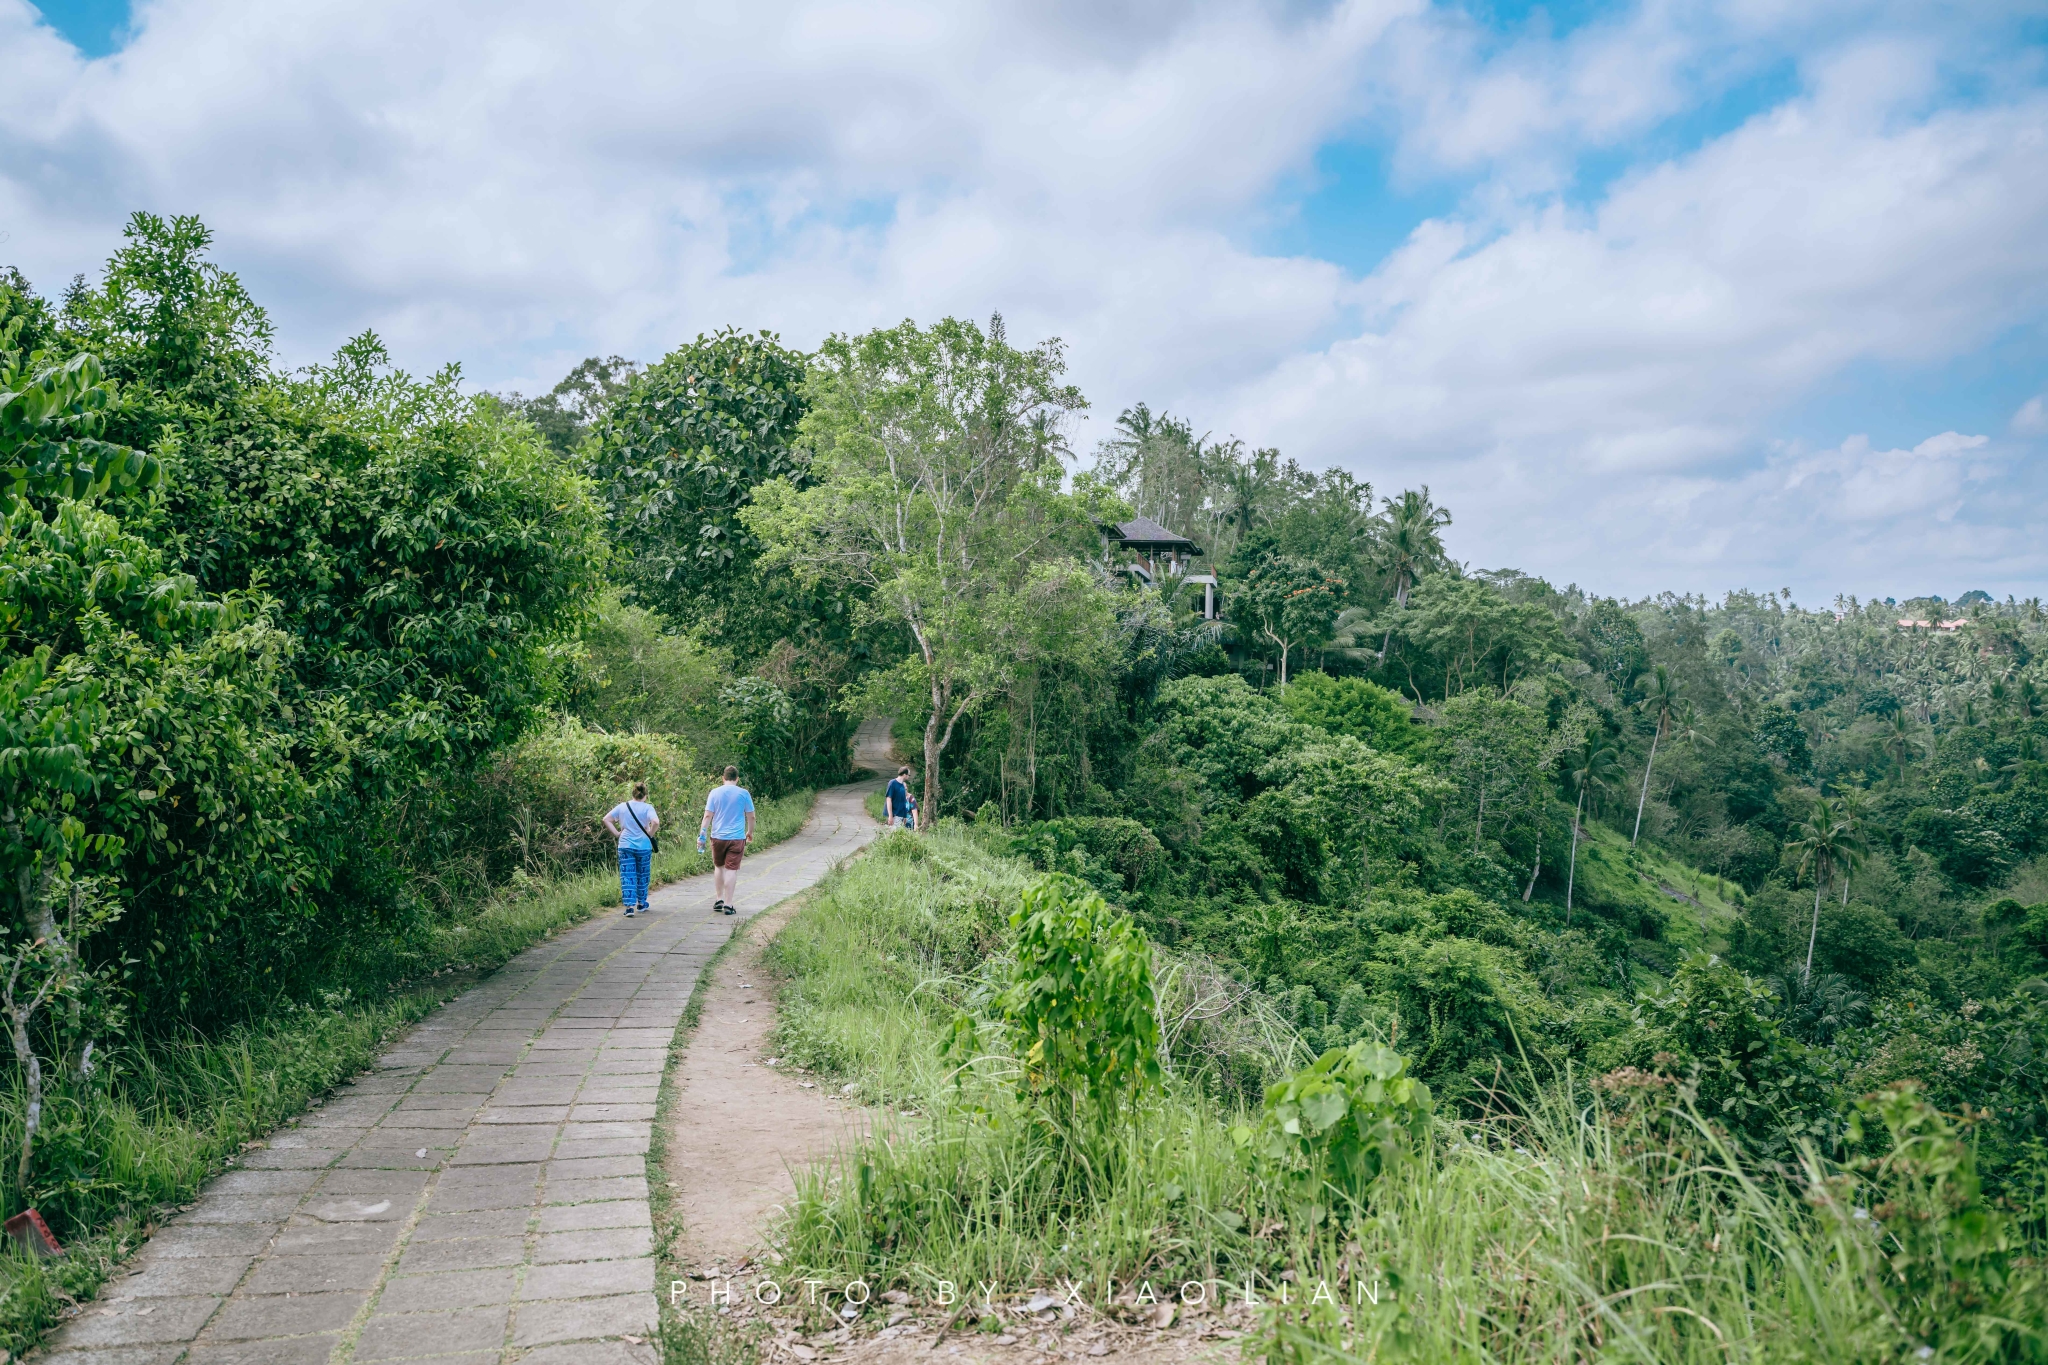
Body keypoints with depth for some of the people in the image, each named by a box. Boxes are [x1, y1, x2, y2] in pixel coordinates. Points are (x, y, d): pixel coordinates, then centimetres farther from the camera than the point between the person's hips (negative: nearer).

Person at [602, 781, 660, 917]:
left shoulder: (622, 807, 2)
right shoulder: (647, 808, -9)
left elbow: (606, 819, 2)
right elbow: (656, 822, -24)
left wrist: (617, 833, 4)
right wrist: (650, 834, -8)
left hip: (625, 846, 1)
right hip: (643, 847, -1)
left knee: (627, 877, 0)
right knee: (642, 876, 15)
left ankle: (629, 906, -12)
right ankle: (641, 904, 28)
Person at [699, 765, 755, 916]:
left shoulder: (715, 792, 1)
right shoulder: (743, 793, -1)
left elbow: (708, 815, -4)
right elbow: (751, 816, 4)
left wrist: (702, 834, -1)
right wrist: (750, 832, 19)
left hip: (718, 836, 2)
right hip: (737, 837, -2)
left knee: (718, 867, 19)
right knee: (731, 870, -1)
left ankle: (719, 900, 22)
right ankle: (728, 905, -2)